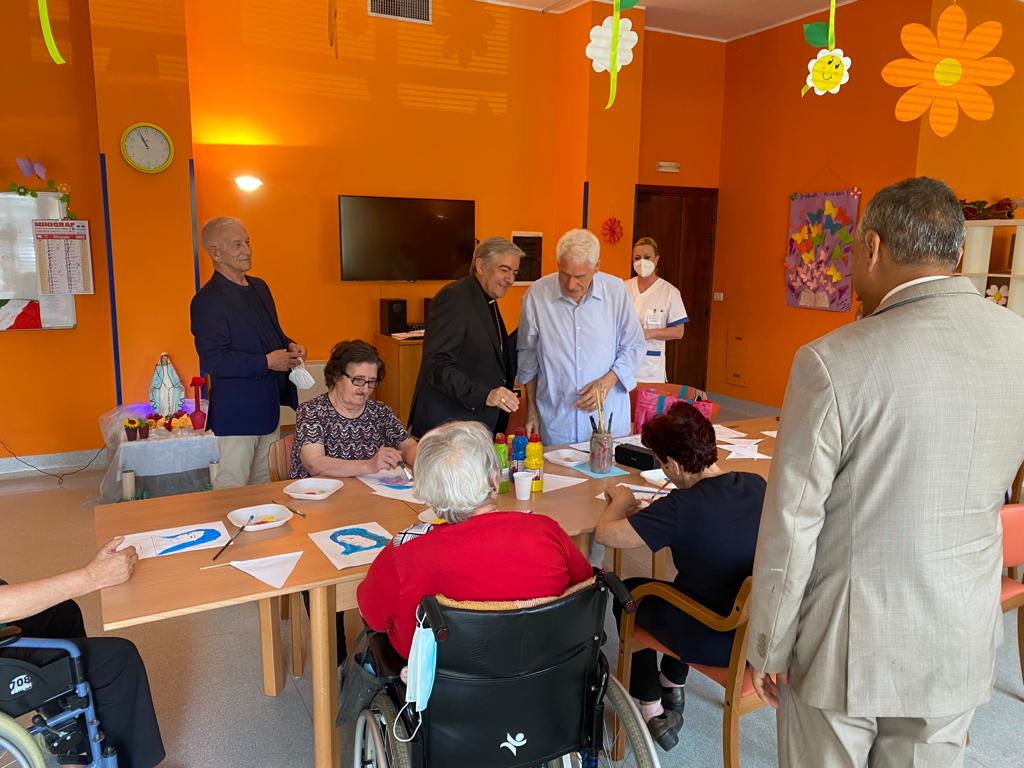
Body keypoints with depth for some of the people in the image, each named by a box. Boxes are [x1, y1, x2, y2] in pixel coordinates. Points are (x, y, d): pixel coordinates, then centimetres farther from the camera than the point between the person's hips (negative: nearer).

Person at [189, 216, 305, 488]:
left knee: (265, 482, 19)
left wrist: (289, 346, 1)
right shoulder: (207, 301, -15)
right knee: (233, 486, -1)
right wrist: (266, 362, -22)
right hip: (236, 412, -8)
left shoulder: (259, 287, 12)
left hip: (268, 405, 8)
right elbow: (212, 360, -21)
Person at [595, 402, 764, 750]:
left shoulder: (681, 508, -28)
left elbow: (606, 533, -21)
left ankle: (652, 710, 27)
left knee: (629, 592, 19)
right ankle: (673, 685, 47)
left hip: (713, 643, -6)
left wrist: (621, 501, -3)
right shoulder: (757, 485, -9)